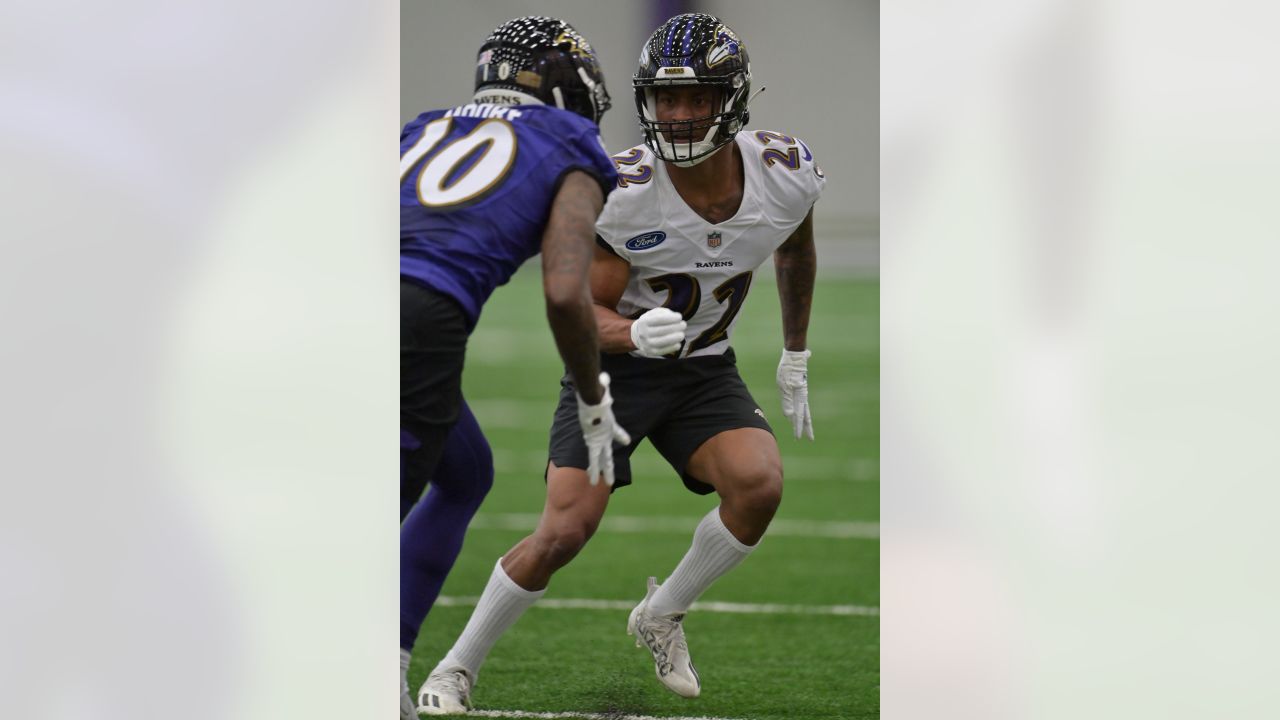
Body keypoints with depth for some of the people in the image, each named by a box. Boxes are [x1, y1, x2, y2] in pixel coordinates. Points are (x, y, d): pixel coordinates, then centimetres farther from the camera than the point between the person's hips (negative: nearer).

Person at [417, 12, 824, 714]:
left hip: (704, 369, 3)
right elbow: (583, 311, -19)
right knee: (564, 532, -15)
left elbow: (796, 254, 11)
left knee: (759, 484, -23)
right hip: (615, 366, -3)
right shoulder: (623, 191, -25)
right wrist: (635, 334, -41)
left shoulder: (788, 174, -13)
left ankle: (661, 617, 3)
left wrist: (794, 358, 18)